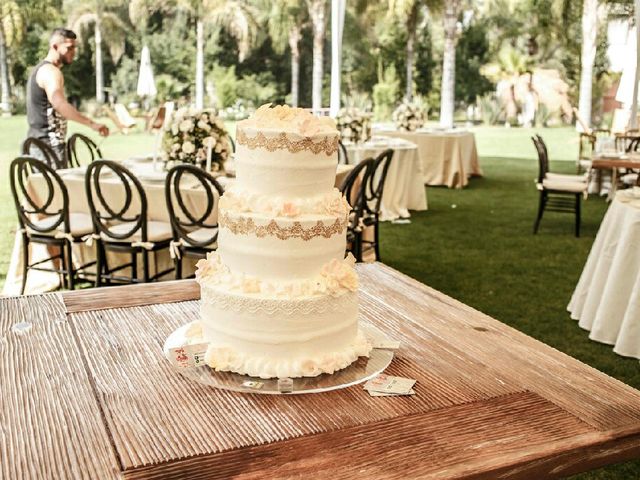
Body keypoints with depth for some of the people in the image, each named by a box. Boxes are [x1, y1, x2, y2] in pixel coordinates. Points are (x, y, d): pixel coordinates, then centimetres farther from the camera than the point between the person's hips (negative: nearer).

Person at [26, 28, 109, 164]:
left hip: (39, 143, 11)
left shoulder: (40, 69, 19)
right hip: (49, 144, -11)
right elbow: (60, 104, -33)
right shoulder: (50, 71, -15)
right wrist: (92, 124, -40)